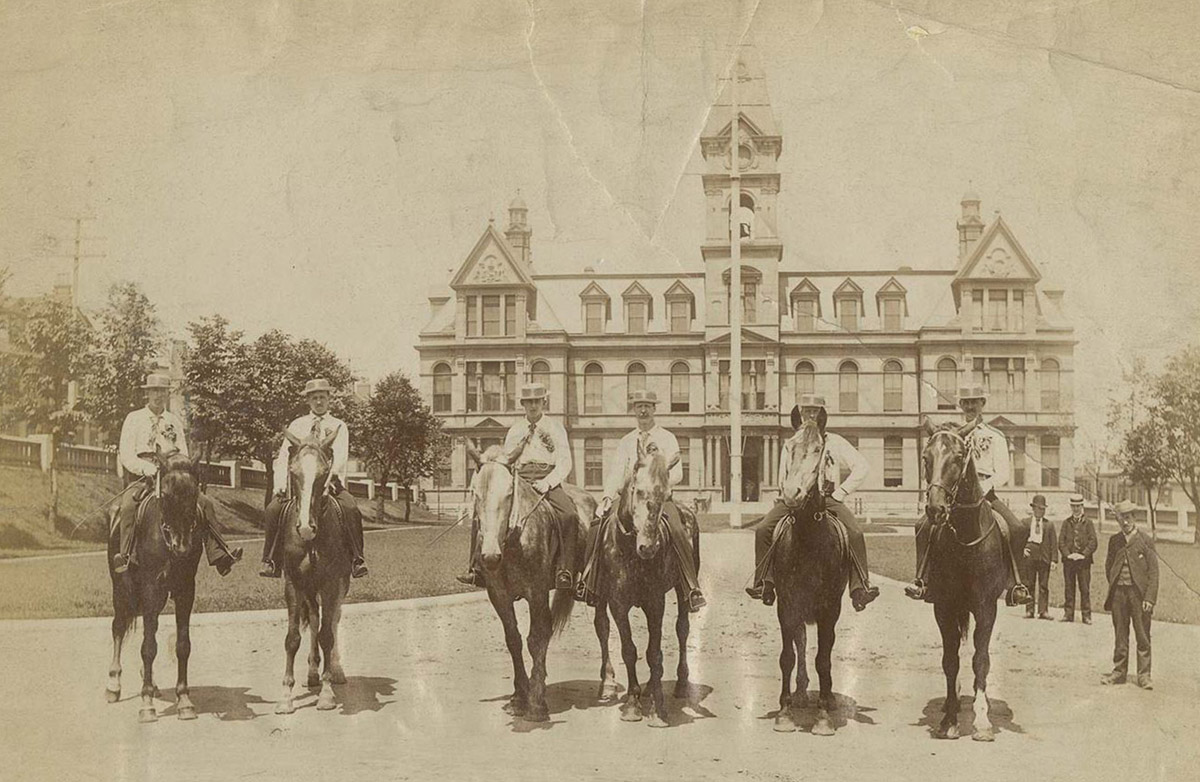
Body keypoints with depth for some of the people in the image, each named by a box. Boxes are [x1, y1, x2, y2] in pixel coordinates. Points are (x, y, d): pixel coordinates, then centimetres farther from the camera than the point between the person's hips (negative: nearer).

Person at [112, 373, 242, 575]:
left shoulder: (175, 421, 17)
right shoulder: (134, 419, 7)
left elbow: (183, 455, 14)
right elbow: (126, 455, -2)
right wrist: (146, 468, -20)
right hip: (140, 476, -3)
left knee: (205, 502, -13)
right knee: (128, 506, -35)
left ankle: (218, 555, -14)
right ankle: (124, 555, -35)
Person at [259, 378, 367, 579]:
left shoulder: (338, 426, 10)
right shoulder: (297, 426, 15)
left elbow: (340, 457, -6)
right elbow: (283, 457, 7)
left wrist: (328, 481, -24)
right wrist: (281, 486, -11)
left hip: (331, 482, -2)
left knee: (350, 509, -29)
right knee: (273, 509, -23)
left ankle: (357, 559, -24)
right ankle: (270, 561, -15)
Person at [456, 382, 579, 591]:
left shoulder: (555, 428, 9)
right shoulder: (515, 430, 19)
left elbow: (565, 463, 0)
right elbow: (506, 460, 17)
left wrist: (547, 482, -17)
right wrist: (524, 441, 2)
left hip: (548, 481, -3)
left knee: (569, 515, -33)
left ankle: (565, 571, -33)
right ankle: (476, 568, -14)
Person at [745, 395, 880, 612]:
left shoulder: (834, 442, 8)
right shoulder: (789, 445, 17)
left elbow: (862, 467, 5)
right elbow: (782, 479, 27)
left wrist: (840, 493, -2)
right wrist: (785, 496, 7)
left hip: (826, 498, -2)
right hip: (793, 499, 2)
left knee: (854, 533, -27)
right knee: (763, 530, -21)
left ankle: (860, 588, -24)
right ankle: (764, 584, -14)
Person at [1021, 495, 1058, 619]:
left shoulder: (1049, 524, 9)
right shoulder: (1025, 523, 10)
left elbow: (1054, 543, 6)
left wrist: (1054, 559, -2)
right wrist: (1022, 548, -7)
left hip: (1044, 558, 0)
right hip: (1029, 557, 0)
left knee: (1044, 586, 0)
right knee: (1029, 585, 2)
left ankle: (1043, 611, 2)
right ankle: (1029, 610, 6)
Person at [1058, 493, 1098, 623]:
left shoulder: (1088, 523, 6)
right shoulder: (1066, 522, 12)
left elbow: (1093, 542, 0)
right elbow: (1061, 541, 6)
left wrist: (1083, 554, -11)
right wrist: (1067, 554, -8)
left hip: (1084, 560, -2)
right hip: (1068, 560, 2)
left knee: (1085, 589, -3)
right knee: (1068, 588, 3)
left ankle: (1086, 615, 2)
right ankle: (1068, 614, 8)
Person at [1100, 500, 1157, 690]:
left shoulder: (1145, 540, -3)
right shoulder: (1114, 540, 10)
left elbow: (1153, 572, -6)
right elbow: (1108, 566, 21)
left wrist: (1149, 598, -12)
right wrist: (1113, 586, 9)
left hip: (1139, 593, -3)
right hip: (1118, 593, 4)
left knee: (1143, 637, 1)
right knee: (1120, 635, 10)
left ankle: (1144, 675, 8)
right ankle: (1119, 672, 18)